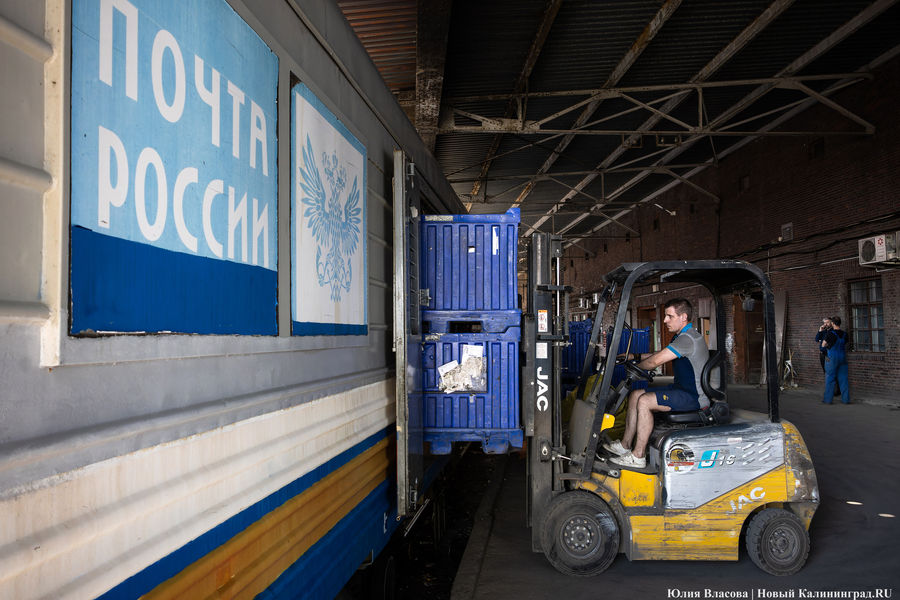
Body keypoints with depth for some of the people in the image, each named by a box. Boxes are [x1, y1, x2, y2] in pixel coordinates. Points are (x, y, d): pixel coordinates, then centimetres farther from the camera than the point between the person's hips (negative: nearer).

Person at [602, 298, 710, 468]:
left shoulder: (688, 339, -22)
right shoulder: (682, 336, 13)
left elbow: (655, 361, -24)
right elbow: (660, 354, 25)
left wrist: (635, 366, -5)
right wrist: (634, 357, 13)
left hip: (694, 397, -11)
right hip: (681, 390, 11)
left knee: (645, 401, -25)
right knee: (635, 395, 7)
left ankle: (638, 456, -18)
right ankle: (626, 445, 10)